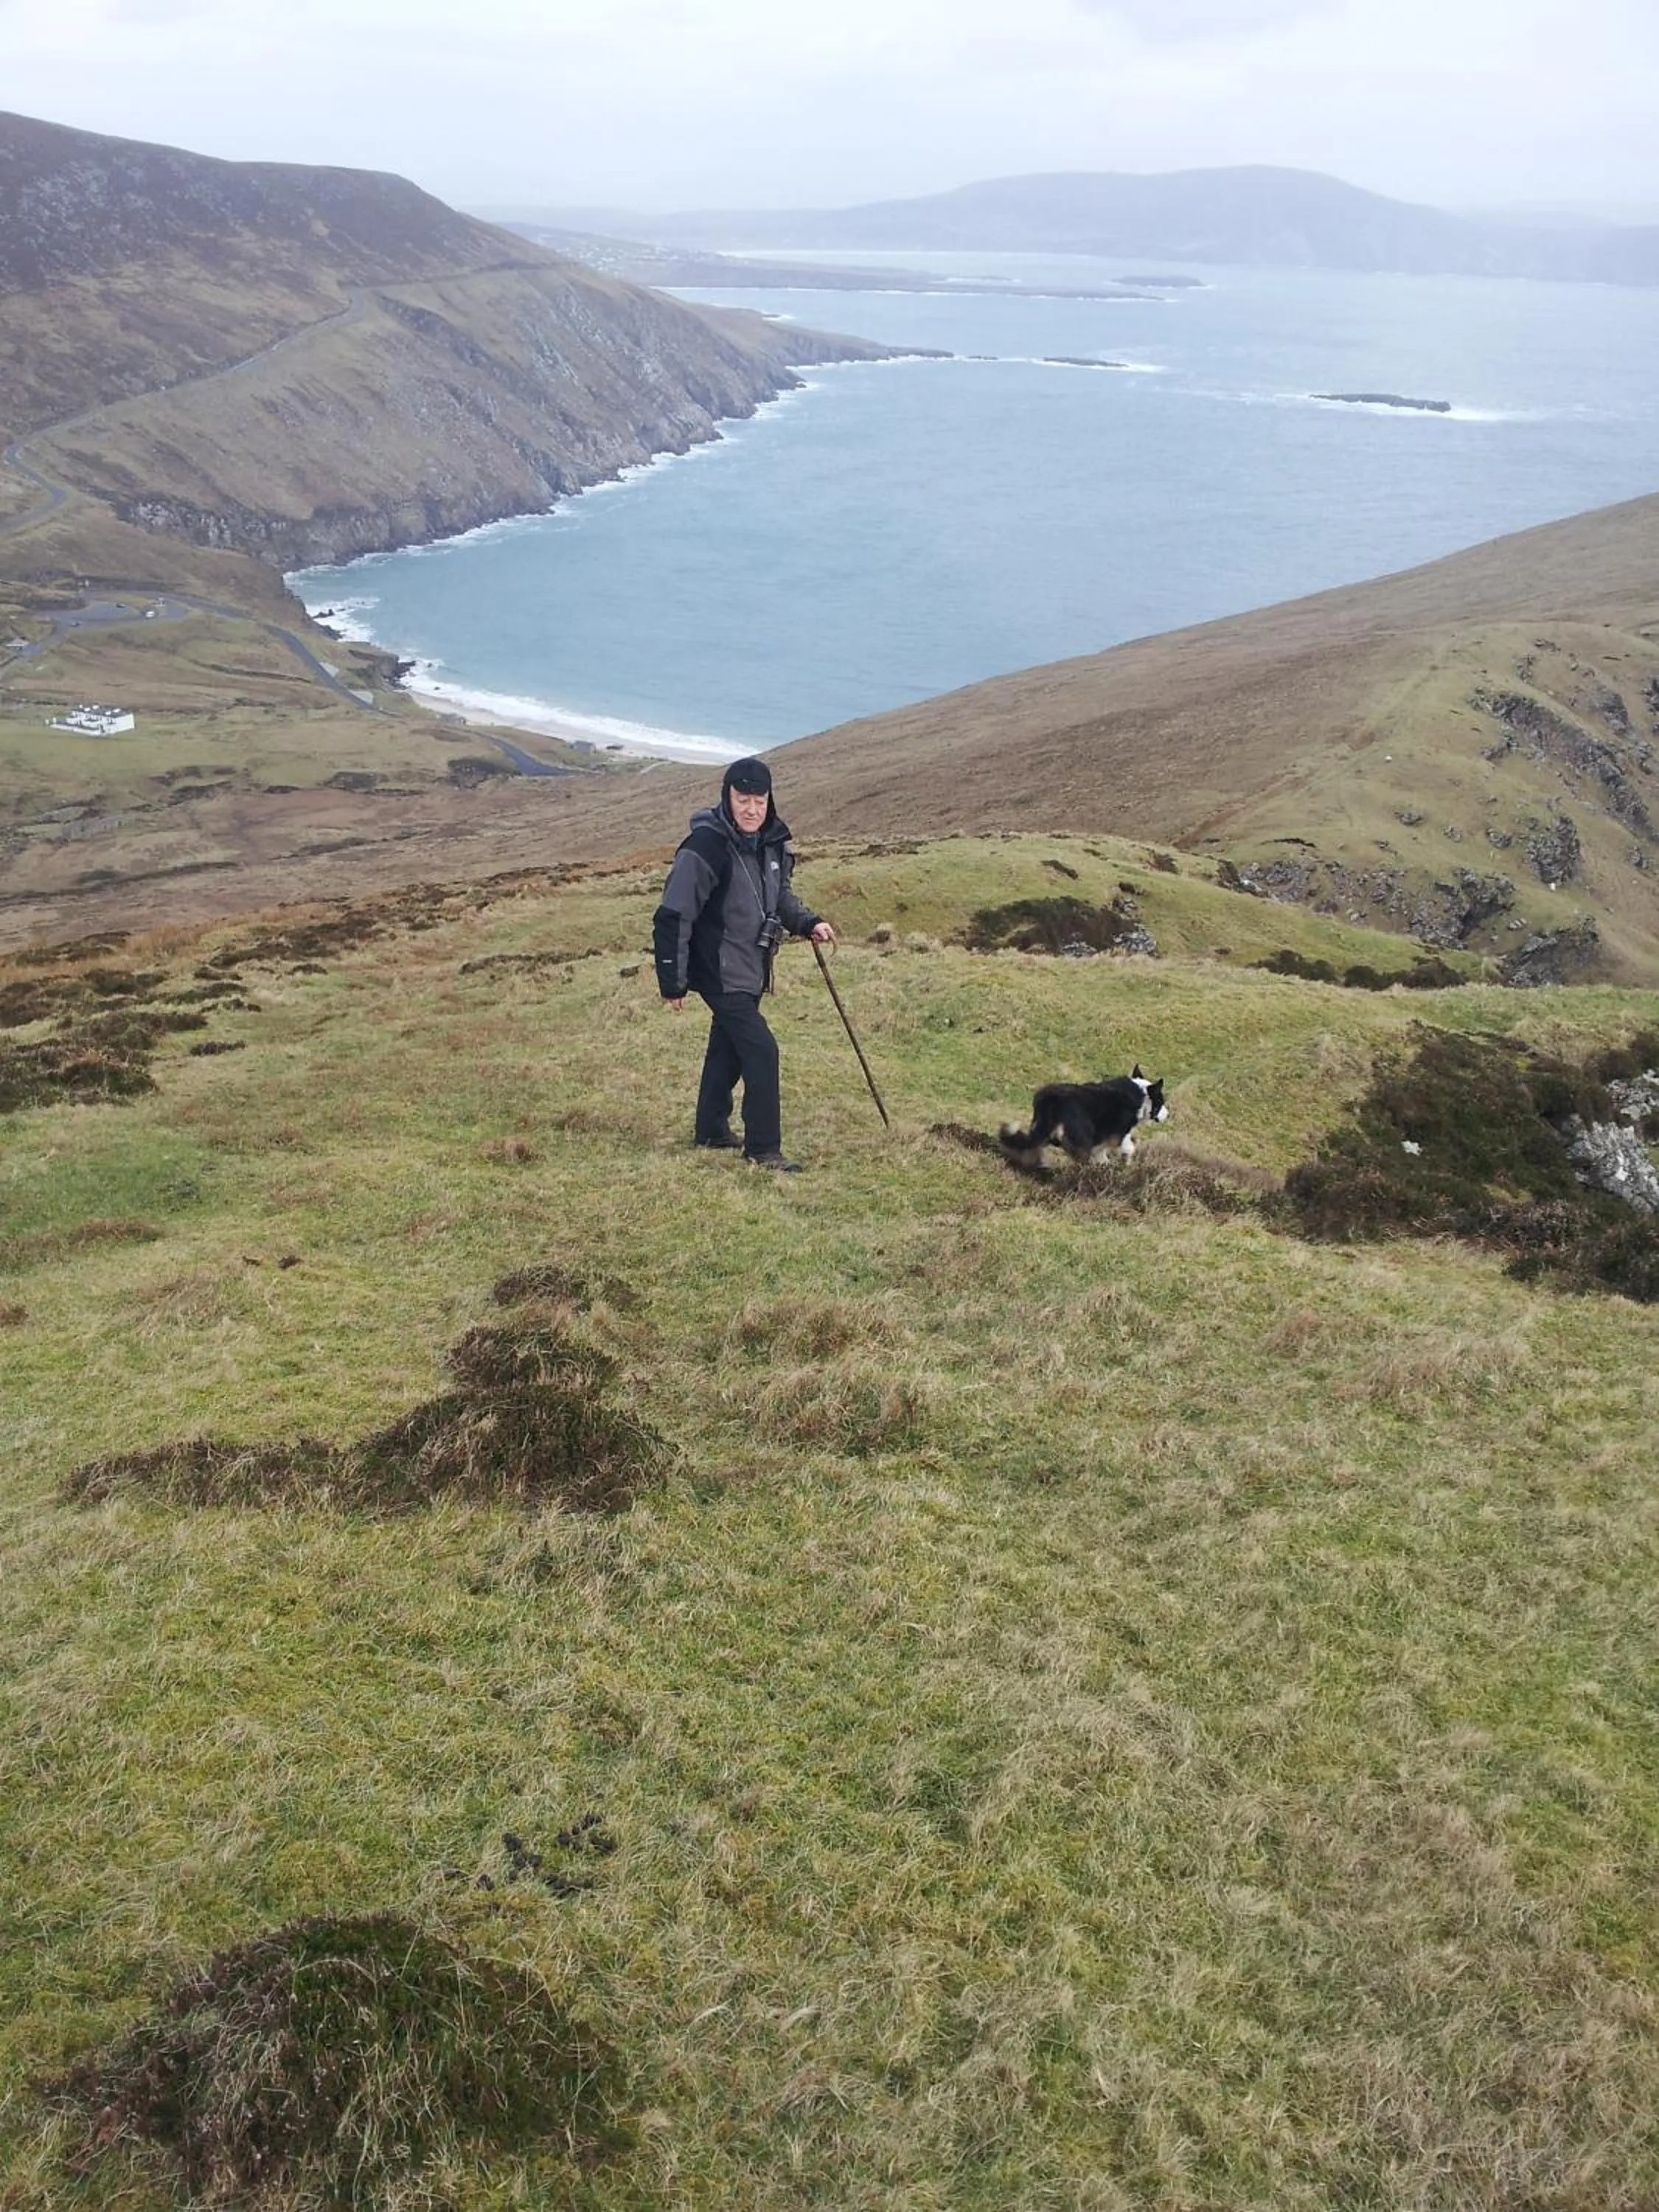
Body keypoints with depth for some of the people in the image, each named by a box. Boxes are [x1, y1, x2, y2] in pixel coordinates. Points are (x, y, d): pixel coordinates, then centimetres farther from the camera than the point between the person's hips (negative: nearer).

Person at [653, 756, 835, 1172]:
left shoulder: (772, 843, 5)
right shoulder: (707, 846, -20)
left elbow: (780, 896, 23)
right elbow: (673, 917, -19)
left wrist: (808, 923, 3)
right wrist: (673, 982, -18)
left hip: (750, 973, 8)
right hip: (719, 973, -8)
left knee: (728, 1050, 19)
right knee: (761, 1050, -12)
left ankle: (711, 1132, 35)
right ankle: (762, 1149, -3)